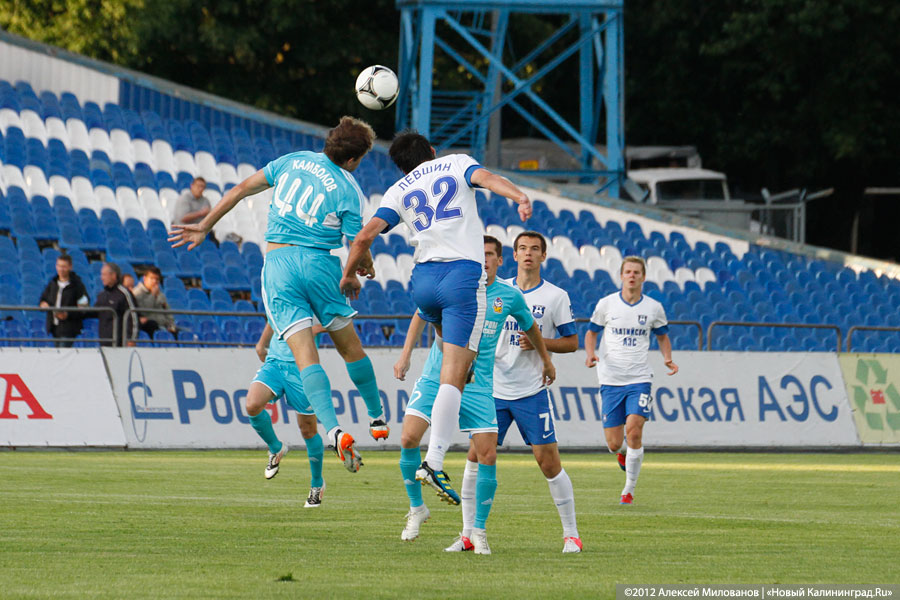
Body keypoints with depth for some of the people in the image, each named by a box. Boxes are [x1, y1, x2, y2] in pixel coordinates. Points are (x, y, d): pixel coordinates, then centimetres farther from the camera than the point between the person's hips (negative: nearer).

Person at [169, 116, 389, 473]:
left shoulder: (292, 161, 10)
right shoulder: (349, 191, -1)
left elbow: (241, 190, 13)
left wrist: (204, 227, 22)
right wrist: (367, 268, 24)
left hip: (277, 264, 2)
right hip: (318, 262, -2)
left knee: (305, 354, -9)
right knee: (350, 346, 18)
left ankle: (334, 430, -25)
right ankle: (377, 419, 31)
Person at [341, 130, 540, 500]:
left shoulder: (398, 191, 17)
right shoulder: (457, 163, 13)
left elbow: (365, 236, 6)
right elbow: (485, 178, -9)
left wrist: (349, 275, 21)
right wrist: (519, 196, -26)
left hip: (424, 278, 4)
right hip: (463, 275, -4)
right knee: (453, 375, -10)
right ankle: (434, 461, -21)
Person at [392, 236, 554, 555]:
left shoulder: (509, 296, 1)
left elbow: (530, 327, 21)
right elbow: (421, 316, 14)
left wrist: (546, 361, 32)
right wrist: (405, 356, 8)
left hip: (478, 385, 1)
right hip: (436, 377, -1)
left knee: (487, 456, -8)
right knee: (409, 438, -18)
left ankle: (477, 531, 5)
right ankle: (417, 508, 3)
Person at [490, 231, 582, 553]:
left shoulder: (556, 297, 1)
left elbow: (572, 342, 3)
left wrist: (539, 342, -13)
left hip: (532, 392, -3)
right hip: (495, 389, 3)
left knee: (548, 460, -7)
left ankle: (571, 533, 3)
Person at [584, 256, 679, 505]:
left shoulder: (653, 308, 4)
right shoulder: (606, 304, 1)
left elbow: (662, 336, 19)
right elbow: (591, 332, 13)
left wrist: (668, 359, 0)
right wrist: (591, 353, -8)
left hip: (639, 379, -1)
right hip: (611, 379, 1)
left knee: (634, 431, -19)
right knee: (614, 444, -1)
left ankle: (629, 489, -5)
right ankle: (623, 451, 40)